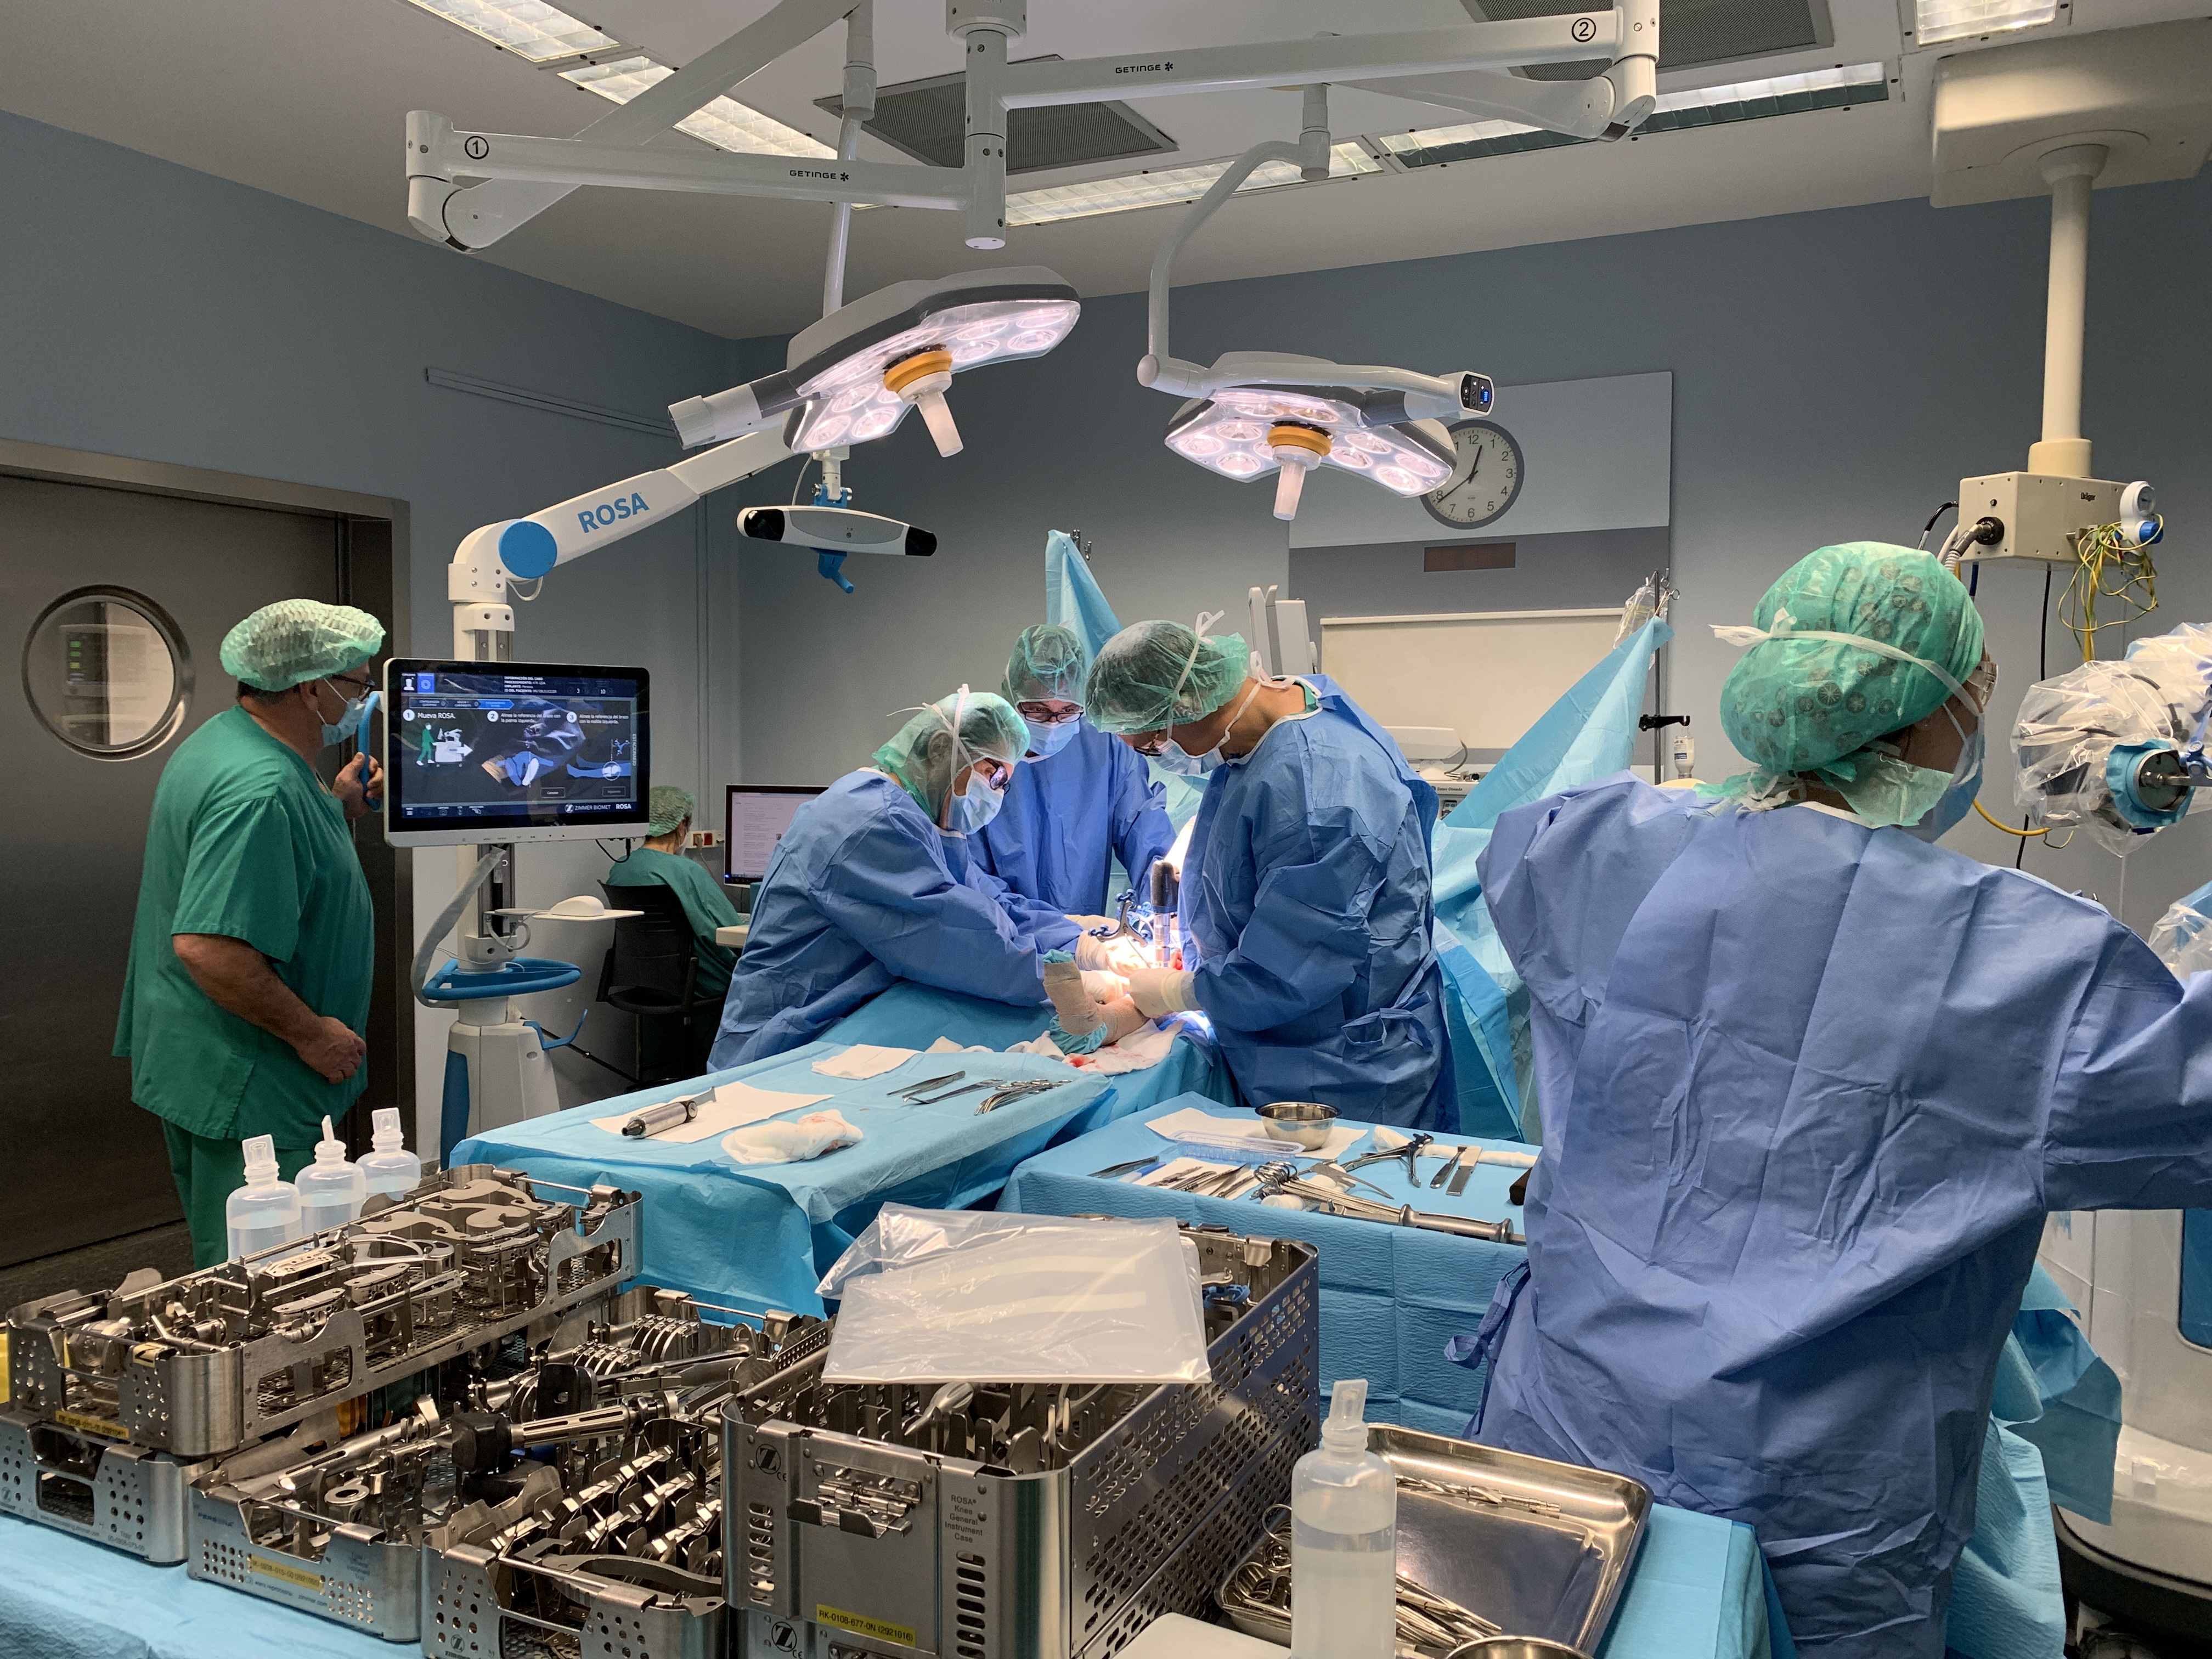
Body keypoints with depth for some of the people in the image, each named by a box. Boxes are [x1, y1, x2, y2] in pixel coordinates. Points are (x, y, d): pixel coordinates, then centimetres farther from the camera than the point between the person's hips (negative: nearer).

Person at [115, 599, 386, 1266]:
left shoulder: (224, 741, 9)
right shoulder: (262, 788, -26)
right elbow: (208, 945, -32)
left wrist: (338, 809, 12)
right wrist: (311, 1034, -21)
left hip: (211, 1076, 11)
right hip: (245, 1087, -11)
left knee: (226, 1276, 23)